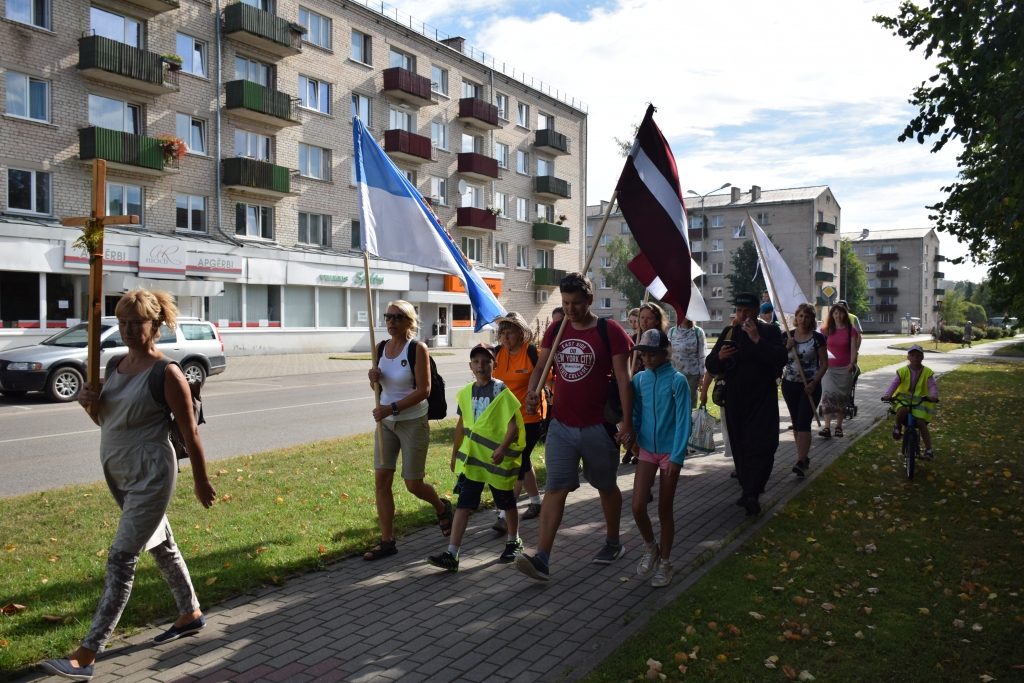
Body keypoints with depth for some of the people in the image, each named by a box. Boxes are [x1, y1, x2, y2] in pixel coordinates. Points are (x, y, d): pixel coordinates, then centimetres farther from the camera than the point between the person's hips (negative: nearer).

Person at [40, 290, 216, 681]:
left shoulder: (166, 373, -16)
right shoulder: (115, 365, 6)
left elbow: (189, 433, -12)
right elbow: (105, 420, 16)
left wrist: (202, 483, -6)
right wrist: (87, 402, -6)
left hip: (150, 476, -8)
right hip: (118, 473, 9)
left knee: (121, 559, -7)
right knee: (160, 546, 20)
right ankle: (191, 615, 37)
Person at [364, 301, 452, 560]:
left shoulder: (418, 349, -13)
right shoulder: (381, 347, 4)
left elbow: (423, 390, -18)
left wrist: (392, 408, -23)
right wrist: (373, 378, -9)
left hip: (413, 422, -6)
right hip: (385, 422, 6)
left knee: (413, 484, 3)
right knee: (381, 480, 1)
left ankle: (442, 508, 35)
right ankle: (387, 541, 11)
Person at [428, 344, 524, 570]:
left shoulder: (501, 391, -12)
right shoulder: (466, 393, 5)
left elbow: (513, 424, -16)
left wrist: (502, 448, -30)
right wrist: (455, 452, 20)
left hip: (497, 457, -4)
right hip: (472, 458, 4)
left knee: (506, 502, 14)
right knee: (463, 504, 0)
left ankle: (514, 542, 36)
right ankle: (451, 554, 0)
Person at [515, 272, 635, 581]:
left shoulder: (609, 331, -8)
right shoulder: (555, 331, 6)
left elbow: (623, 379, -9)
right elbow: (541, 367, 6)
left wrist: (627, 422, -12)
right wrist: (532, 392, -15)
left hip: (599, 426, -3)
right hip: (562, 425, 3)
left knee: (606, 486, 15)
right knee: (555, 488, -3)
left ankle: (613, 542, 37)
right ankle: (542, 559, -5)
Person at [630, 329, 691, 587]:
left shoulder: (677, 381, -12)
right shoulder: (639, 380, -1)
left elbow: (683, 421, -12)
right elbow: (635, 415, 6)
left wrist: (677, 456, -17)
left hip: (670, 452, -3)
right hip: (647, 450, 3)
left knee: (664, 510, 7)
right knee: (638, 506, -5)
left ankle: (664, 562, 25)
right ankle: (650, 547, 24)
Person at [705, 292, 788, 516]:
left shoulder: (770, 332, 0)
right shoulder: (729, 332, 10)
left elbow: (781, 359, -16)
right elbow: (710, 365, 8)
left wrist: (757, 339, -20)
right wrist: (720, 357, -14)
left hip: (762, 401, -4)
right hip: (735, 401, 4)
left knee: (761, 447, -11)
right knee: (739, 447, 8)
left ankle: (752, 494, -14)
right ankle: (747, 490, 18)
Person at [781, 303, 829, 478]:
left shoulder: (818, 337, -4)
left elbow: (824, 363, -3)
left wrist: (814, 382, -14)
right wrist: (787, 347, -12)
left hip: (810, 386, -4)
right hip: (790, 385, 4)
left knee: (803, 422, -12)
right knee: (796, 422, 11)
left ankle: (801, 462, -17)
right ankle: (804, 456, 25)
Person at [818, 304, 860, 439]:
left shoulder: (851, 330, 1)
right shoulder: (826, 330, 5)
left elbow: (853, 349, -3)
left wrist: (852, 363, -19)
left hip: (845, 368, 0)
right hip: (829, 368, 0)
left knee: (842, 397, 7)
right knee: (828, 395, -14)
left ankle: (839, 426, 18)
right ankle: (827, 427, -18)